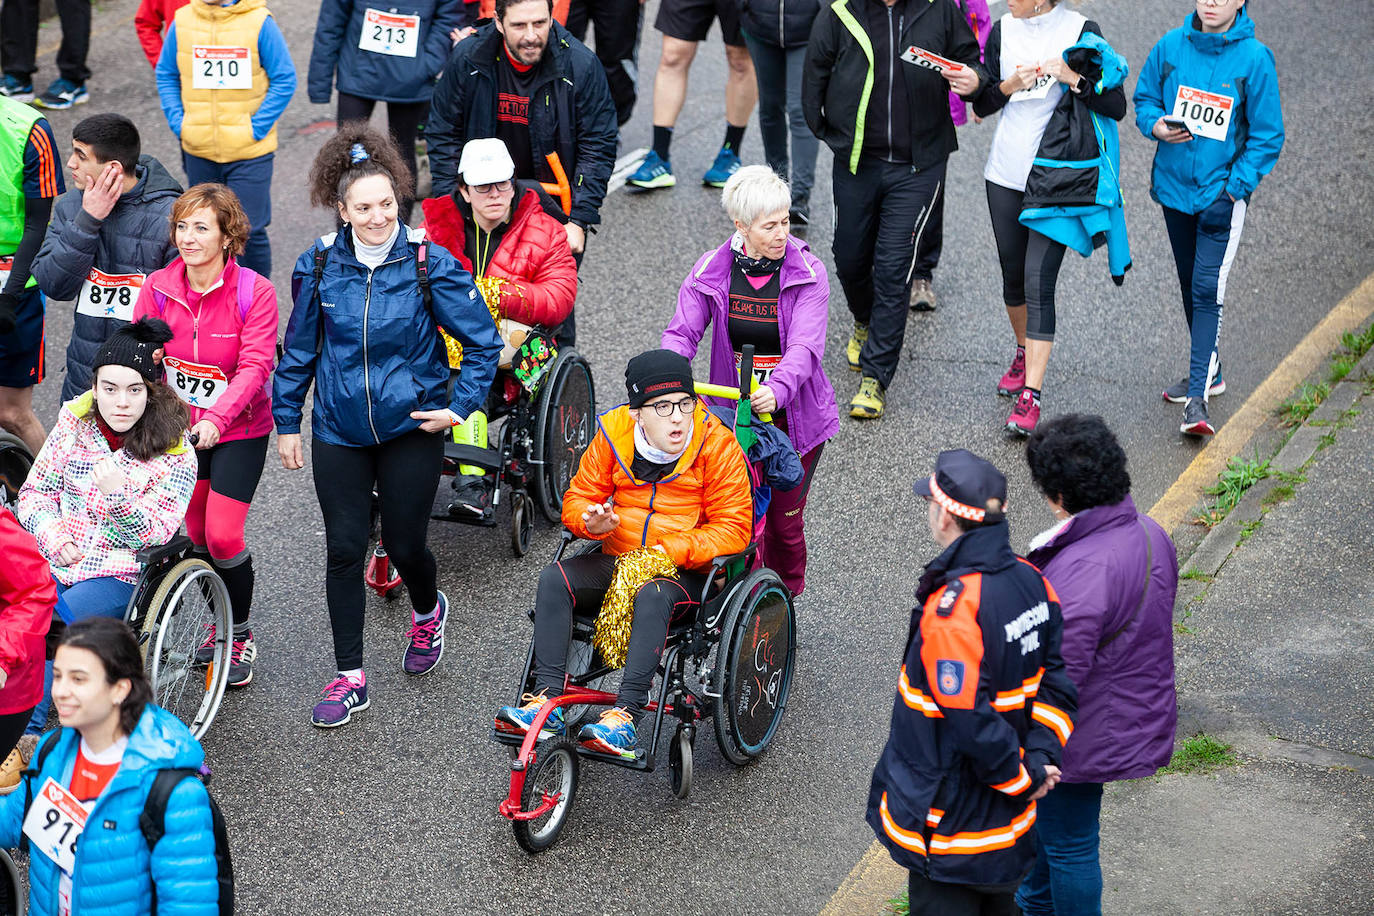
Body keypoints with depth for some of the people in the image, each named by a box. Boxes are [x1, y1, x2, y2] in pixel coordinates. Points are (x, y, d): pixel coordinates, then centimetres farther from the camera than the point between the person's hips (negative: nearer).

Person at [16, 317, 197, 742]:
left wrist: (119, 496, -29)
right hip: (54, 561, 4)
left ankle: (26, 735, -22)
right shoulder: (74, 426, 6)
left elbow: (156, 535, -10)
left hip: (117, 576, -4)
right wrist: (50, 534, -8)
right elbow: (35, 491, 13)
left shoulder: (175, 456, -6)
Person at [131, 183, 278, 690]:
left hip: (238, 431, -4)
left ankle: (241, 634, 14)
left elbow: (254, 366, -23)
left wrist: (216, 418, -37)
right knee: (195, 531, 11)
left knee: (223, 535, -9)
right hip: (179, 427, 4)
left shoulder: (254, 292, -18)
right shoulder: (159, 288, -6)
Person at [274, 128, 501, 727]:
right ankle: (349, 678, 11)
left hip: (411, 428, -2)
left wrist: (460, 406, -11)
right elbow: (299, 349, 8)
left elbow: (483, 342, -4)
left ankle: (428, 612, 41)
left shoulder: (429, 265, -12)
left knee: (405, 544, 4)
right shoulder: (319, 266, -4)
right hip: (339, 430, 2)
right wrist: (286, 422, 11)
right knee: (344, 548, 0)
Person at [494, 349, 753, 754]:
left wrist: (670, 551, -22)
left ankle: (625, 714, -41)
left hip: (686, 573, -4)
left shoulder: (716, 444, -10)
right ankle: (548, 699, -26)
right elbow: (577, 499, 10)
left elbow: (733, 528, -11)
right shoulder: (613, 435, 0)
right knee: (554, 579, -21)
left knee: (652, 596, -37)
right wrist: (592, 521, -15)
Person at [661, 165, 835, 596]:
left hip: (794, 414, -1)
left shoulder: (808, 273, -10)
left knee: (784, 519, 6)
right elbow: (682, 332, -9)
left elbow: (805, 346, -21)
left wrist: (778, 390, -41)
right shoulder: (711, 270, -4)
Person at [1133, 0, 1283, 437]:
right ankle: (1208, 372, 36)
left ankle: (1198, 398, -15)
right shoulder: (1171, 46, -3)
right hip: (1174, 187, 5)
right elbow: (1145, 97, 11)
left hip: (1222, 192, -5)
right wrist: (1155, 126, -11)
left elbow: (1267, 135, -7)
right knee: (1189, 285, 18)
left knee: (1207, 290, -13)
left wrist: (1235, 188, -14)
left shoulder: (1254, 58, -12)